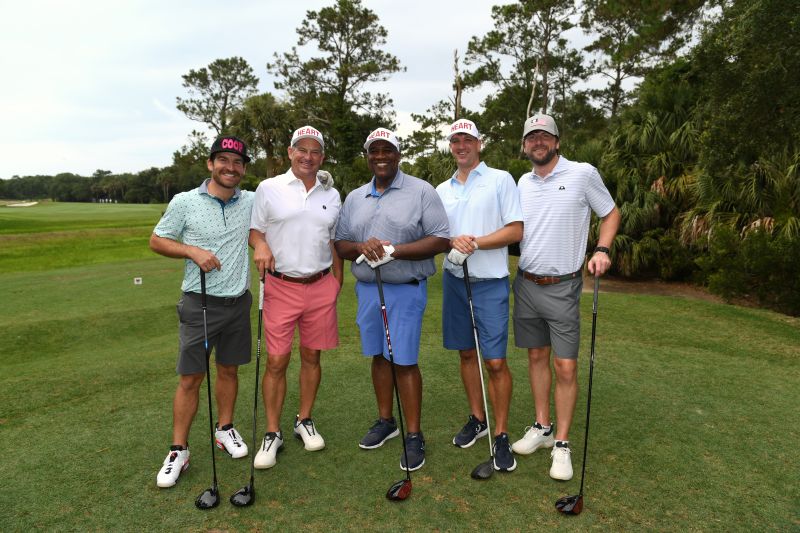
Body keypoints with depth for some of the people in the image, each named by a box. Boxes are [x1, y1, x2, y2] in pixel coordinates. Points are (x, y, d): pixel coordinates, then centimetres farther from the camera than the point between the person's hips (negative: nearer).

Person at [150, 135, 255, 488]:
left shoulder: (251, 201, 3)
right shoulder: (184, 202, -5)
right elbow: (157, 241, 2)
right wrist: (193, 250, -15)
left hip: (238, 302, 3)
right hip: (199, 303, -3)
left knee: (229, 369, 14)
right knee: (190, 378, 1)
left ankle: (225, 429, 32)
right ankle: (178, 450, 14)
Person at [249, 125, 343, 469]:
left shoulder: (331, 195, 11)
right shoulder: (269, 188, 1)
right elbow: (255, 230, 5)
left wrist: (337, 283, 11)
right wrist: (260, 245, -18)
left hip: (321, 287, 3)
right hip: (281, 287, -3)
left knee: (311, 356, 10)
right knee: (277, 361, -2)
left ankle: (304, 421, 27)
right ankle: (272, 433, 13)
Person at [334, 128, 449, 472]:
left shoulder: (421, 191, -4)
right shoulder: (354, 198, 13)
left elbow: (441, 240, -10)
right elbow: (340, 244, 11)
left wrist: (396, 250, -20)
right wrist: (361, 247, -12)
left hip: (405, 289, -5)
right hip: (366, 287, 5)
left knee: (404, 361, -3)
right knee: (378, 356, 14)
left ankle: (413, 436, 11)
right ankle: (385, 421, 31)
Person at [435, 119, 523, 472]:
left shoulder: (501, 179, -2)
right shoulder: (442, 190, 12)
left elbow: (516, 230, -8)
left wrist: (476, 243, -17)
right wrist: (453, 241, -12)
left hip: (490, 282, -5)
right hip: (454, 279, 5)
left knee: (495, 361, -5)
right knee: (466, 353, 13)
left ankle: (501, 434, 10)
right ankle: (477, 419, 29)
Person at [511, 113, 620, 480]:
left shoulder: (583, 174, -5)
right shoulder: (523, 182, 10)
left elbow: (611, 213, 5)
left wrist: (601, 250, -11)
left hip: (562, 287, -4)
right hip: (526, 284, 5)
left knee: (565, 366, -3)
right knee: (536, 356, 13)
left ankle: (561, 443, 11)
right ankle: (542, 427, 27)